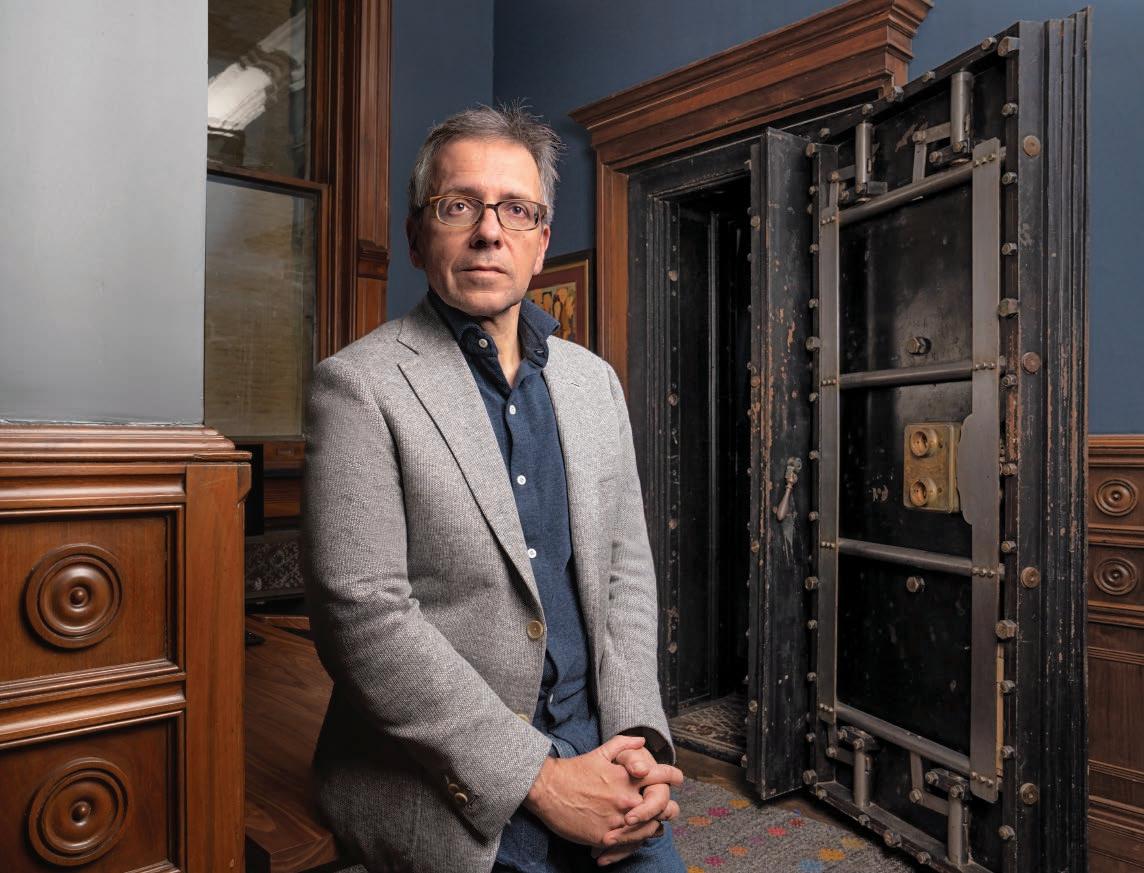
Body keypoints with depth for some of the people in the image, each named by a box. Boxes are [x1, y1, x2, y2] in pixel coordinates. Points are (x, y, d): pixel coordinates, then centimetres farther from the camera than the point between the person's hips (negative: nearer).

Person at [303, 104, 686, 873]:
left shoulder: (596, 382, 8)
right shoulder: (359, 385, -9)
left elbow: (626, 569, 8)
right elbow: (363, 616, -16)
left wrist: (637, 735, -5)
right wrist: (539, 779, -16)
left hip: (595, 756, 5)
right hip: (451, 796, -4)